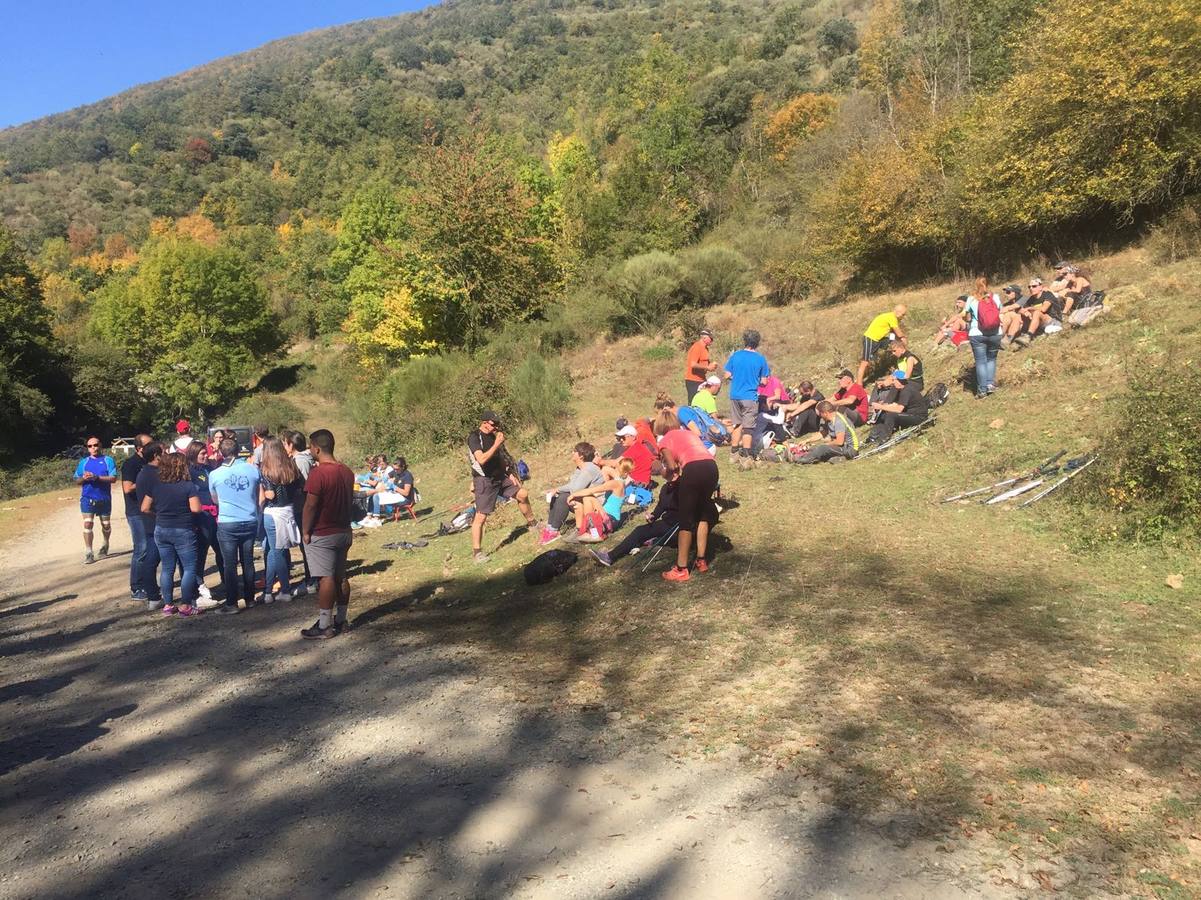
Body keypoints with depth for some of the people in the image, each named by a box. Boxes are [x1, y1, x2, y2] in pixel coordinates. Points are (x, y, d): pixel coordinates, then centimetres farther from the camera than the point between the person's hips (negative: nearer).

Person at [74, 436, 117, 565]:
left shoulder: (108, 460, 1)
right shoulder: (84, 462, 10)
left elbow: (113, 478, -10)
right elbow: (77, 480, 11)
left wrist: (96, 477, -22)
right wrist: (84, 478, -12)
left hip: (104, 498, -1)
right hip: (87, 498, 1)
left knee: (106, 525, 12)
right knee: (88, 524, -11)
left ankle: (105, 545, 39)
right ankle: (88, 553, -10)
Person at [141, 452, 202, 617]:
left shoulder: (155, 485, 1)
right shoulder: (188, 485, -13)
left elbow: (145, 508, 4)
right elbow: (196, 508, -17)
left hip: (161, 530, 5)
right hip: (183, 531, -5)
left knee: (167, 568, 13)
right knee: (189, 568, 3)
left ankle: (168, 605, 16)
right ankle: (185, 606, 2)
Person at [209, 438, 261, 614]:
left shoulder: (215, 474, -5)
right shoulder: (253, 469, -2)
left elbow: (215, 500, 12)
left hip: (227, 524, -2)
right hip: (250, 521, 2)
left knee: (229, 564, 3)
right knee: (248, 561, 12)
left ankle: (232, 603, 4)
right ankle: (249, 598, 20)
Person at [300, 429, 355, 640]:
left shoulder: (318, 473, -18)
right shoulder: (347, 472, 7)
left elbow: (310, 505, -18)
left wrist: (305, 531, -9)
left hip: (322, 535, -8)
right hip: (344, 531, 8)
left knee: (326, 578, -4)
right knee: (341, 576, 12)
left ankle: (324, 626, 1)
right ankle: (340, 620, 20)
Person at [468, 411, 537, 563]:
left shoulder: (493, 436, 8)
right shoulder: (474, 437, -15)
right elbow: (481, 459, -28)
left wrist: (509, 473, 11)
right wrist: (497, 444, -26)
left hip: (500, 477, 7)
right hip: (484, 481, -7)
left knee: (523, 494, 8)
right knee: (480, 517, -7)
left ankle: (532, 523, 30)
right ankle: (477, 552, 0)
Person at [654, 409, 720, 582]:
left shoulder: (665, 440, 15)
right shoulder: (688, 433, 33)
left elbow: (672, 466, 4)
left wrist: (671, 473, 25)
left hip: (694, 469, -6)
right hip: (712, 467, 6)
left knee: (686, 521, 2)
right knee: (702, 514, 22)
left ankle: (681, 570, 4)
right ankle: (702, 560, 26)